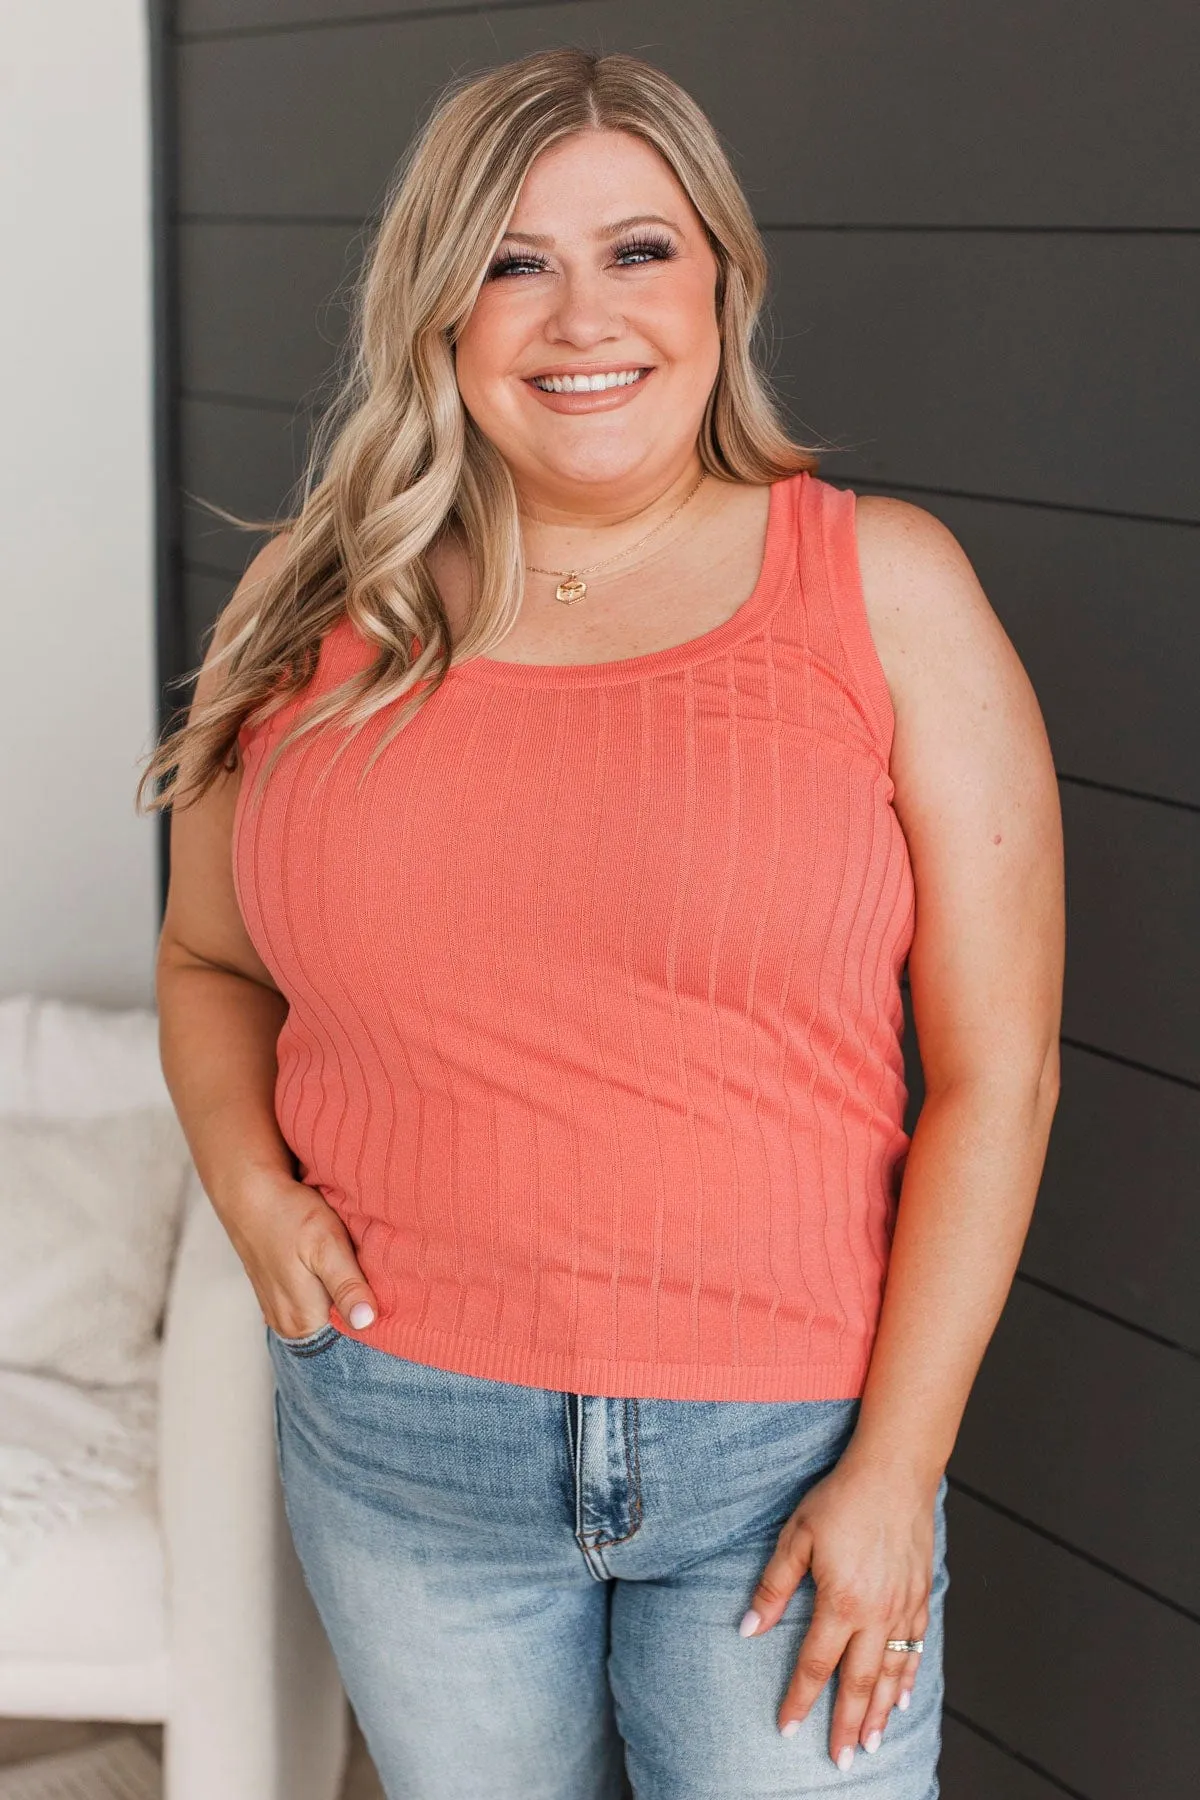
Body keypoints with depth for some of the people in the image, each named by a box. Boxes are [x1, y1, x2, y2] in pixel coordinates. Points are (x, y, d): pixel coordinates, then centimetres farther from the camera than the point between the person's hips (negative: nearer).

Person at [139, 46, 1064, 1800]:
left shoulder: (884, 586, -5)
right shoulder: (325, 616, 2)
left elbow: (995, 1069, -7)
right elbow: (209, 957, 15)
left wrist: (897, 1466, -10)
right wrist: (249, 1185, -4)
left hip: (788, 1449, -2)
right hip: (399, 1438, 3)